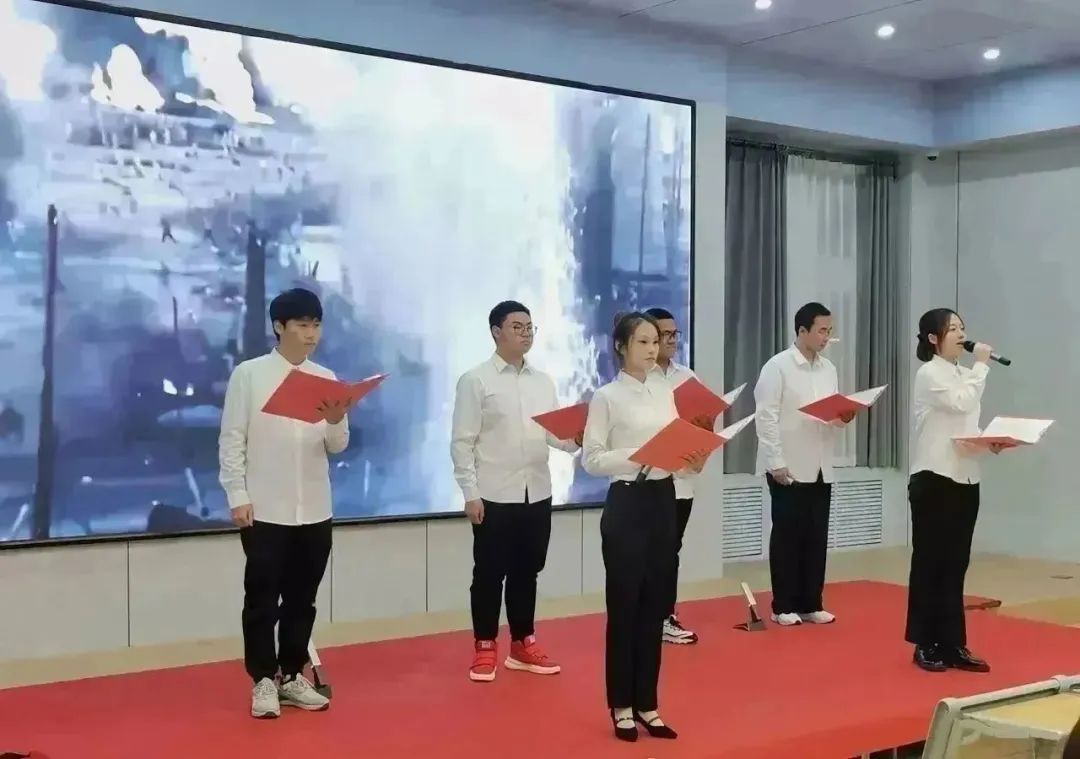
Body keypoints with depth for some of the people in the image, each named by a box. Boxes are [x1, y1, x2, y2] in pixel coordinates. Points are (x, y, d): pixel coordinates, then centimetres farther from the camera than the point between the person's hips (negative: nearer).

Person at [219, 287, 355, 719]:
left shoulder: (326, 379, 8)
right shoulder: (249, 374, -2)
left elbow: (337, 447, 7)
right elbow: (231, 440, -3)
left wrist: (336, 423, -14)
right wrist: (237, 496, -10)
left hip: (314, 510, 4)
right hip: (264, 509, -4)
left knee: (302, 599, 11)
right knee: (262, 599, 3)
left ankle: (292, 676, 22)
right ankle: (264, 681, 13)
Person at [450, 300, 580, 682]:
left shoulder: (543, 381, 11)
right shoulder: (475, 380, -4)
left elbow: (555, 434, 10)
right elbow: (462, 442, -7)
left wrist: (577, 440, -12)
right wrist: (470, 493, -12)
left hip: (537, 493, 5)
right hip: (494, 495, -5)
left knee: (527, 571, 13)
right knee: (489, 573, 4)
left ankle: (523, 644, 24)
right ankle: (485, 648, 15)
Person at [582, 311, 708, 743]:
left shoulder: (666, 392, 10)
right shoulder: (607, 397, -8)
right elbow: (591, 459, -12)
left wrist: (692, 461, -7)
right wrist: (637, 457, -23)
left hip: (664, 501, 6)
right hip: (627, 504, -6)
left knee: (655, 608, 11)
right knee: (624, 607, 2)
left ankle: (646, 704, 21)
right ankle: (622, 707, 15)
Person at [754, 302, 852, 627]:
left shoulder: (829, 369, 13)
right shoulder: (777, 366, -6)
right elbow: (766, 416, -11)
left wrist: (844, 417, -4)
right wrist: (776, 461, -17)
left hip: (820, 467, 6)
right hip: (789, 467, -6)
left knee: (817, 537, 7)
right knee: (787, 536, 1)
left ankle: (811, 604, 16)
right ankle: (784, 606, 10)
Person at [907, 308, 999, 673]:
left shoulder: (963, 375, 15)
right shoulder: (929, 374, -9)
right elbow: (962, 403, -22)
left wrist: (990, 441, -1)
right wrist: (981, 364, -10)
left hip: (965, 480, 8)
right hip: (934, 480, -8)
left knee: (955, 566, 9)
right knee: (929, 563, 0)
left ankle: (953, 645, 15)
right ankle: (925, 645, 9)